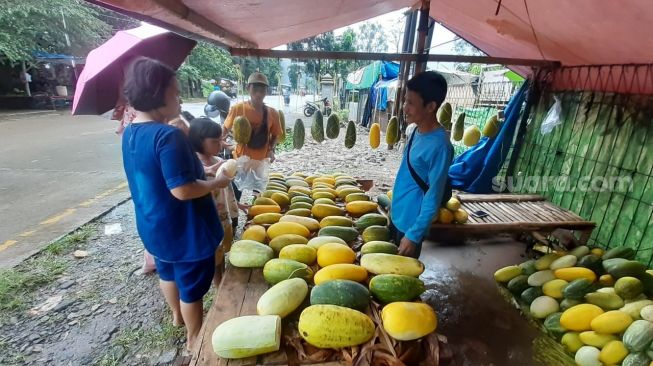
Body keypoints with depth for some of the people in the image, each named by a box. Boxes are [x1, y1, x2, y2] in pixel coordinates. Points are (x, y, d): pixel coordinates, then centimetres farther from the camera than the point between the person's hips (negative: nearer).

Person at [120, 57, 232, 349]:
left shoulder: (130, 133, 2)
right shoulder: (168, 136, -27)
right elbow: (183, 190, -30)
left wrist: (201, 172, 10)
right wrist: (218, 182, -15)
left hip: (153, 226, 9)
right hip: (183, 231, -9)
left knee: (168, 273, 30)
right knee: (191, 287, 12)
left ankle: (177, 316, 54)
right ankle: (194, 339, 33)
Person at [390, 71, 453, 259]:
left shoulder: (439, 145, -25)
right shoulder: (417, 131, 0)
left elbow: (433, 199, -22)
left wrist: (414, 235, -19)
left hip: (411, 224, -8)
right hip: (397, 215, 8)